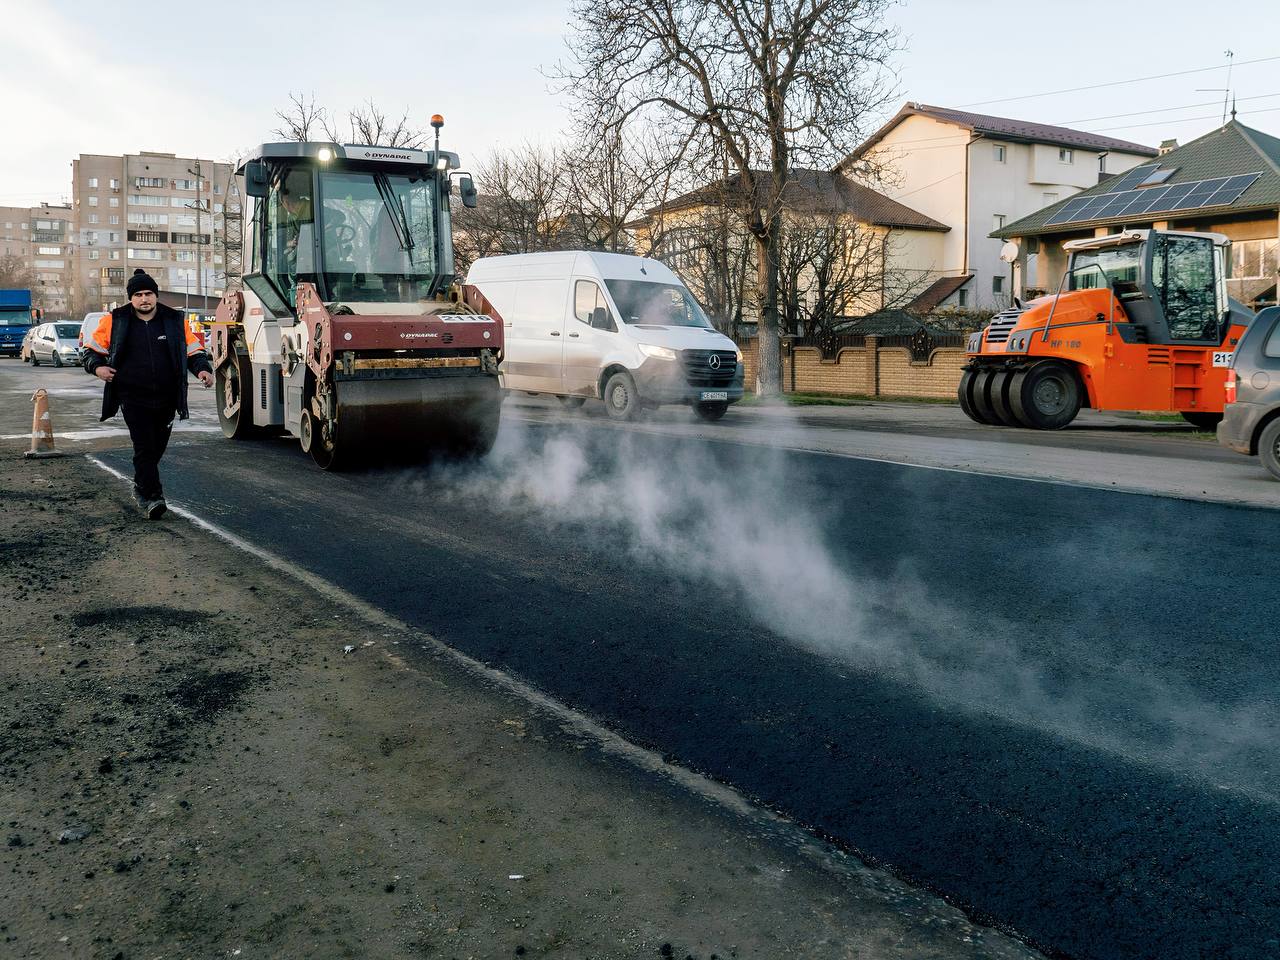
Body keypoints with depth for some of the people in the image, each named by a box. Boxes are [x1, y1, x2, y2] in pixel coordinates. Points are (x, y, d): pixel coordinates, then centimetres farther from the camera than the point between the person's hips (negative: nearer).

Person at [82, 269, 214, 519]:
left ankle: (142, 486, 36)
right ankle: (151, 497, -13)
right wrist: (97, 367, -9)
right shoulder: (115, 321, 3)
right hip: (133, 398, -3)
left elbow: (193, 351, 12)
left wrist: (203, 369, -7)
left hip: (166, 399, 3)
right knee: (144, 447, -13)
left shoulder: (175, 321, 6)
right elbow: (92, 350, 11)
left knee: (157, 447, 13)